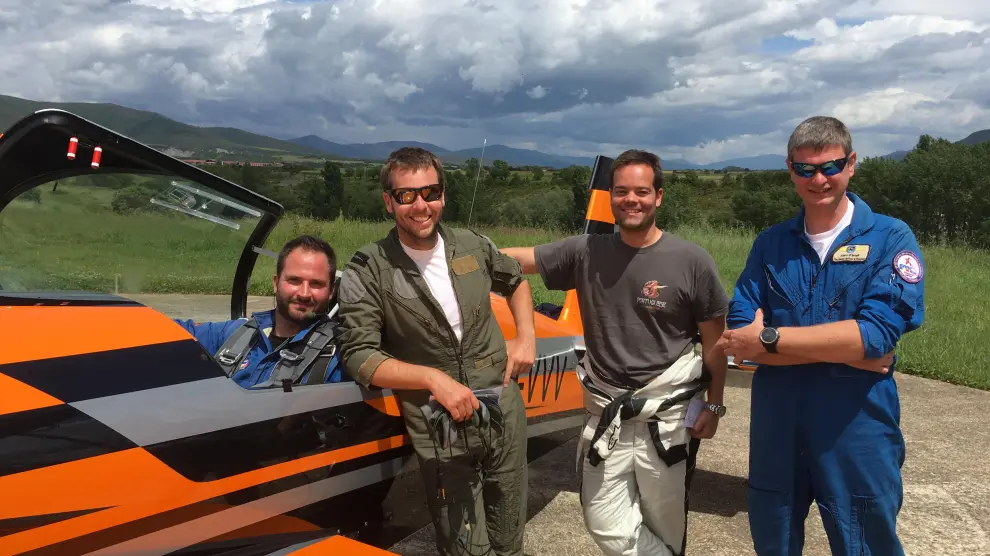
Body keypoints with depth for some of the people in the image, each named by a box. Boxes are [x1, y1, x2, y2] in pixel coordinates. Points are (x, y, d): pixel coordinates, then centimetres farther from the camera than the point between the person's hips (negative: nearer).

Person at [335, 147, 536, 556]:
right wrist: (434, 377, -21)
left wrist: (525, 336, 7)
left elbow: (515, 282, 21)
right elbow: (358, 356, -13)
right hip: (439, 431, -4)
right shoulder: (368, 272, -11)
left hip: (505, 413, 4)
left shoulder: (473, 247, 2)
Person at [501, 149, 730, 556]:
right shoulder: (585, 252, -3)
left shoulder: (691, 261, -10)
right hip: (606, 415, 2)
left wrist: (713, 405, -2)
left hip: (667, 416, -2)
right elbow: (516, 258, 0)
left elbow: (713, 339, -2)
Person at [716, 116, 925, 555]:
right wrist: (843, 350, -17)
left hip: (857, 428, -3)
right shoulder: (769, 244, 3)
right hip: (775, 424, 3)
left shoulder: (891, 239, -5)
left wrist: (771, 339, -17)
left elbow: (876, 334, -19)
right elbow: (740, 337, -8)